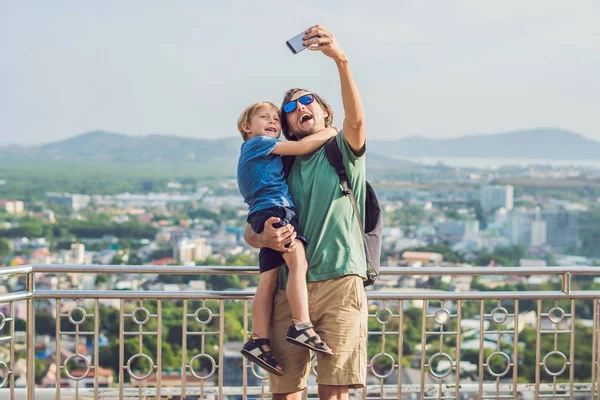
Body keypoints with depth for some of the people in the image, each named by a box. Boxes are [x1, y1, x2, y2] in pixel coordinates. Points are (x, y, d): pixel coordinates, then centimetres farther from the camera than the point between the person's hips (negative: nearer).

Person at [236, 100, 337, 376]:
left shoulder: (266, 153, 32)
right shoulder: (258, 143, 3)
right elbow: (301, 147, -3)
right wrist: (330, 133, 6)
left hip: (266, 217, 9)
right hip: (274, 210, -9)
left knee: (268, 281, 2)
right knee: (298, 262, -21)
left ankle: (259, 342, -2)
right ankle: (301, 327, -30)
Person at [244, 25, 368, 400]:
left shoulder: (342, 151, 11)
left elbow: (356, 119, -13)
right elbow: (249, 230, 19)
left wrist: (342, 60, -27)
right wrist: (263, 238, -7)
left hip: (340, 281, -3)